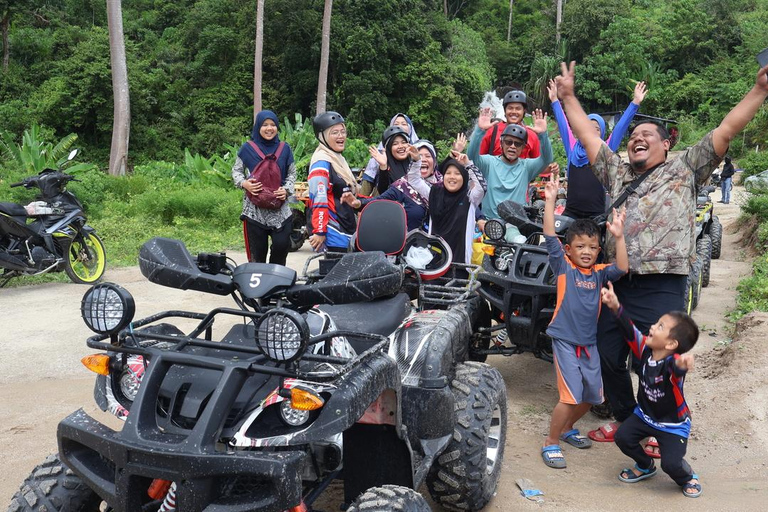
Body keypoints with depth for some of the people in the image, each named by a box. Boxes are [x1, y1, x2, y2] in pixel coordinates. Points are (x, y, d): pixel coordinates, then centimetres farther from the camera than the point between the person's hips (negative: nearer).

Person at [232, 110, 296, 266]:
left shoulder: (284, 149, 9)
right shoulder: (247, 148, 4)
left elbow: (292, 173, 14)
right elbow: (236, 170, 10)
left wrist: (286, 190, -5)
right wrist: (244, 183, -11)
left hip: (280, 208, 1)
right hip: (254, 209, -1)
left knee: (282, 244, -10)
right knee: (257, 251, 0)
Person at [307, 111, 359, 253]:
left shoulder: (339, 160, 17)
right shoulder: (322, 162, -13)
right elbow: (319, 201, -20)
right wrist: (319, 232, -23)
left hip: (346, 233, 10)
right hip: (332, 234, -9)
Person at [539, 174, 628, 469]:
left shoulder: (599, 272, 4)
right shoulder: (563, 266, -5)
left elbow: (622, 268, -11)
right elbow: (550, 236, -14)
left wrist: (619, 237, -20)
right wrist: (550, 201, -20)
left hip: (589, 342, 5)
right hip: (565, 340, -5)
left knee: (592, 395, 15)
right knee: (571, 396, -10)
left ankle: (567, 428, 38)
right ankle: (551, 442, 6)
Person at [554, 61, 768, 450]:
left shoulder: (684, 171, 7)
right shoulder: (617, 173, 19)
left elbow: (726, 131, 0)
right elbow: (588, 136, 20)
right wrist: (568, 97, 19)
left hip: (662, 288, -5)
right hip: (618, 284, 5)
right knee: (606, 356, 9)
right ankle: (624, 419, 30)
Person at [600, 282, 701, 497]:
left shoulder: (672, 363, -35)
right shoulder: (645, 349, -16)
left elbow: (676, 366, -58)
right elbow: (630, 331, -10)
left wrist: (683, 364, -82)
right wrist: (616, 307, -22)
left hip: (673, 424, -6)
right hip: (645, 414, 6)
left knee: (671, 464, -17)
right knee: (623, 437, -10)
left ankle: (688, 478, 22)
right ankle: (645, 467, 22)